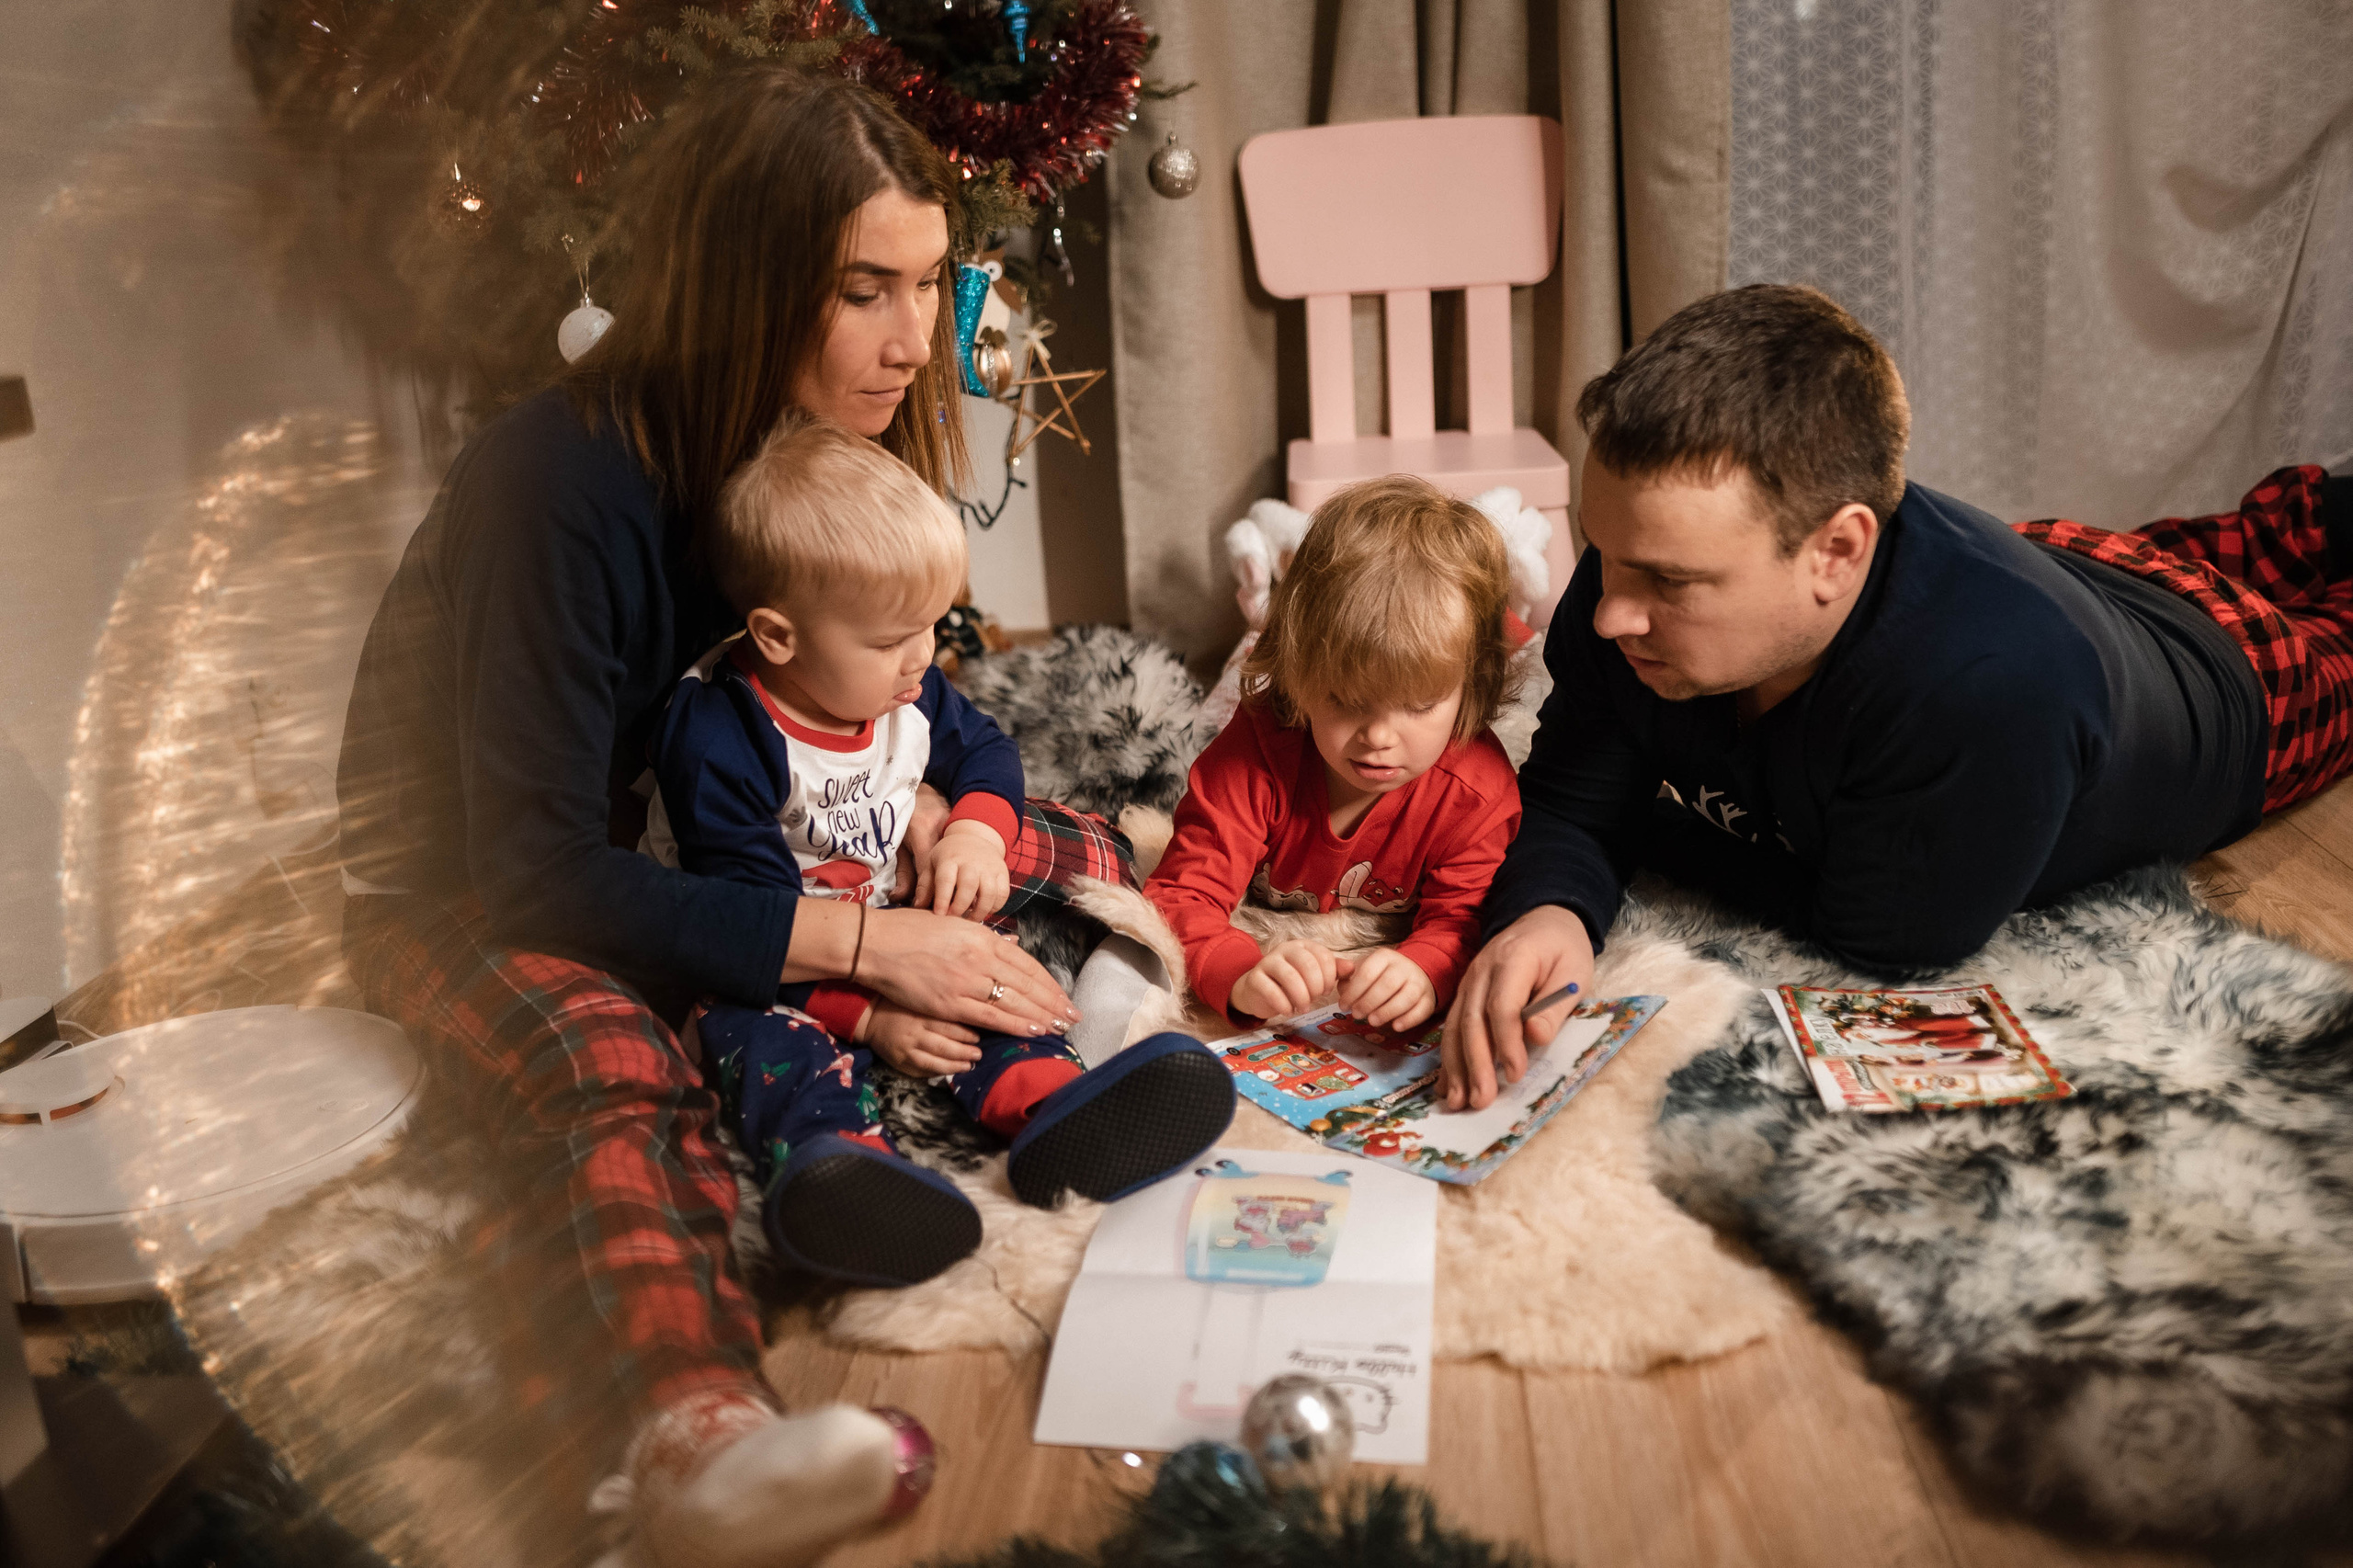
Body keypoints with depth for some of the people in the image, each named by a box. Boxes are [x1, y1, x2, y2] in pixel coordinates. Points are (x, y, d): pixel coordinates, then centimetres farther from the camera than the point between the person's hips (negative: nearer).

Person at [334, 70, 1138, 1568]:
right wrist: (871, 941, -35)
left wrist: (938, 813, -17)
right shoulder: (564, 483, -28)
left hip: (702, 837, 8)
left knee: (1090, 858, -2)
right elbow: (542, 874, -30)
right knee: (617, 1065, -42)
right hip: (473, 883, -8)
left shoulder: (841, 439, -6)